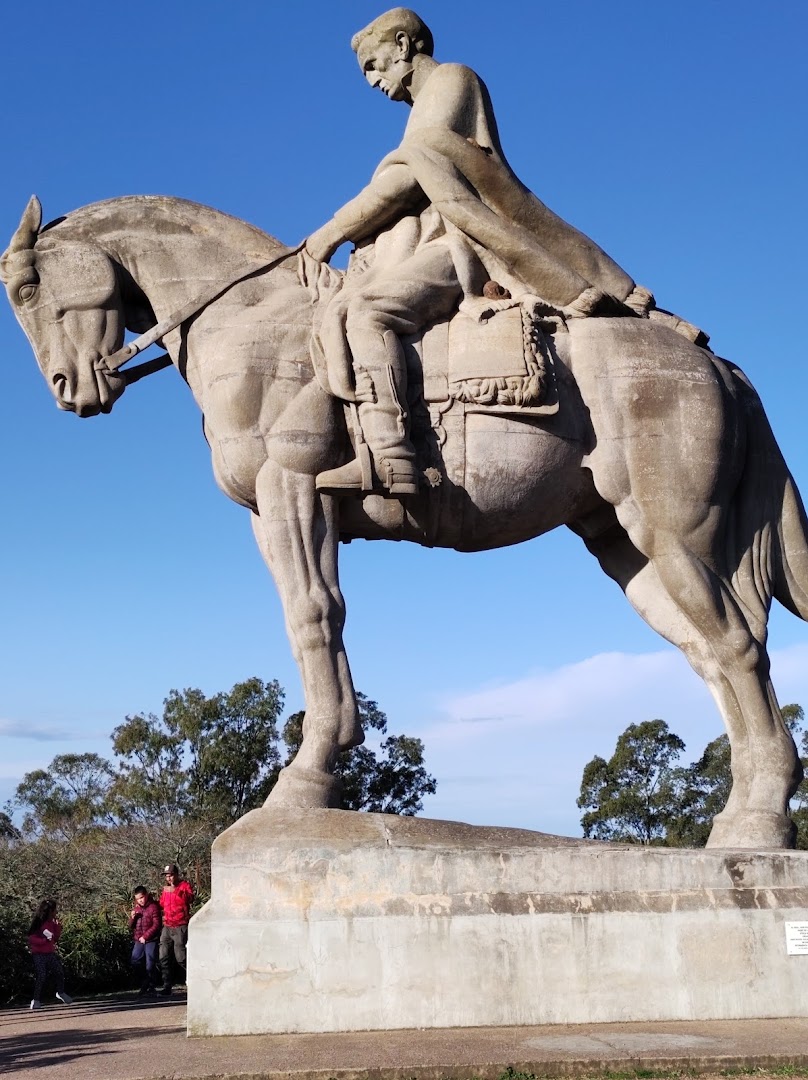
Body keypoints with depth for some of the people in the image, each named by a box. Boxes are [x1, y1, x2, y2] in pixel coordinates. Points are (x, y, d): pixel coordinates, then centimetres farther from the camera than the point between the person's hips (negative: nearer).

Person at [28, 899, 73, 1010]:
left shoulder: (52, 922, 7)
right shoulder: (38, 923, -14)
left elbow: (56, 937, 10)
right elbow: (31, 938, -17)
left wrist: (58, 926, -3)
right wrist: (44, 940, -25)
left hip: (50, 953, 7)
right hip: (38, 954, -7)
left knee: (59, 971, 7)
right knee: (41, 976, -13)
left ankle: (61, 993, 29)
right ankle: (36, 1000, -1)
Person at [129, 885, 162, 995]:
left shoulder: (153, 907, -6)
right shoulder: (136, 908, 15)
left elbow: (157, 924, -12)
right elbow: (131, 926, 18)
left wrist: (145, 936, -15)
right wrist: (132, 918, -4)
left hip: (151, 940, -6)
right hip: (138, 940, 6)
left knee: (150, 965, -4)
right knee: (135, 961, 3)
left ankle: (151, 986, 6)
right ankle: (144, 984, 18)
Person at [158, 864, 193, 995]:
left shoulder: (184, 885, -4)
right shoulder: (165, 888, 17)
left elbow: (190, 899, -22)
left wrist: (176, 891, -30)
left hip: (180, 927, -7)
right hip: (167, 927, 7)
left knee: (181, 957, -10)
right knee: (164, 958, 5)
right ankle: (167, 987, 11)